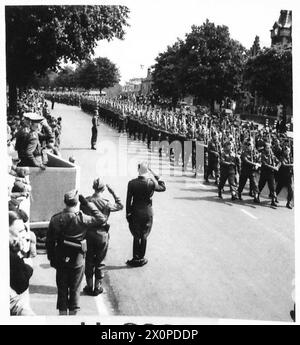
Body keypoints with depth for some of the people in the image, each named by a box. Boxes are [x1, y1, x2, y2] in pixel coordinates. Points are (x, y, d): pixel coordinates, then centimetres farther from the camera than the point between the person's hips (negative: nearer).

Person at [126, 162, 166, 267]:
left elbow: (128, 200, -6)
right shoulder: (151, 183, -13)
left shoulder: (131, 183, -11)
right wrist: (155, 176, 2)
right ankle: (141, 259, 21)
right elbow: (163, 187, 6)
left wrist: (128, 214, 3)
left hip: (135, 213, 0)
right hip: (147, 213, 0)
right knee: (144, 236, 13)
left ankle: (136, 259, 18)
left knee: (136, 237, 13)